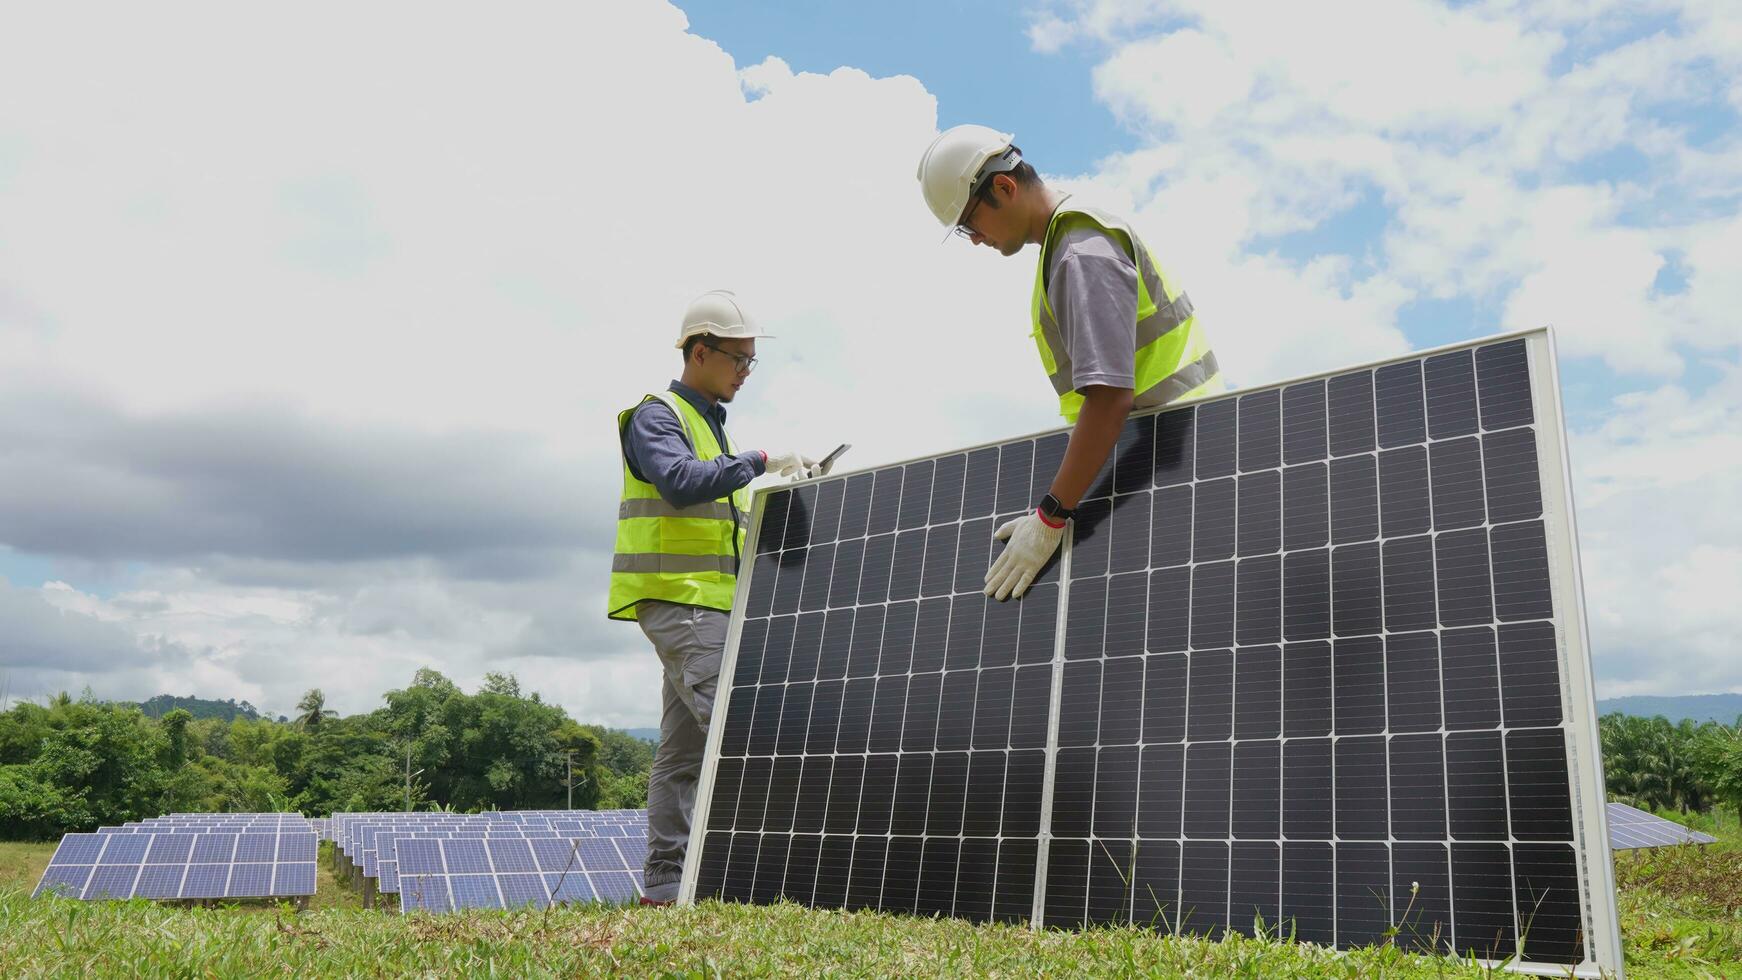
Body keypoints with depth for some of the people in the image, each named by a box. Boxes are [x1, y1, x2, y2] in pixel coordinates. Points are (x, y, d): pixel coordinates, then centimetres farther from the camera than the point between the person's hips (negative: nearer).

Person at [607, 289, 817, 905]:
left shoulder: (710, 425, 25)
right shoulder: (656, 416, -3)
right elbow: (680, 483, -24)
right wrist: (761, 461, -23)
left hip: (707, 605, 9)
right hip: (679, 600, -9)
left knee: (684, 748, 7)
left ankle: (664, 883, 11)